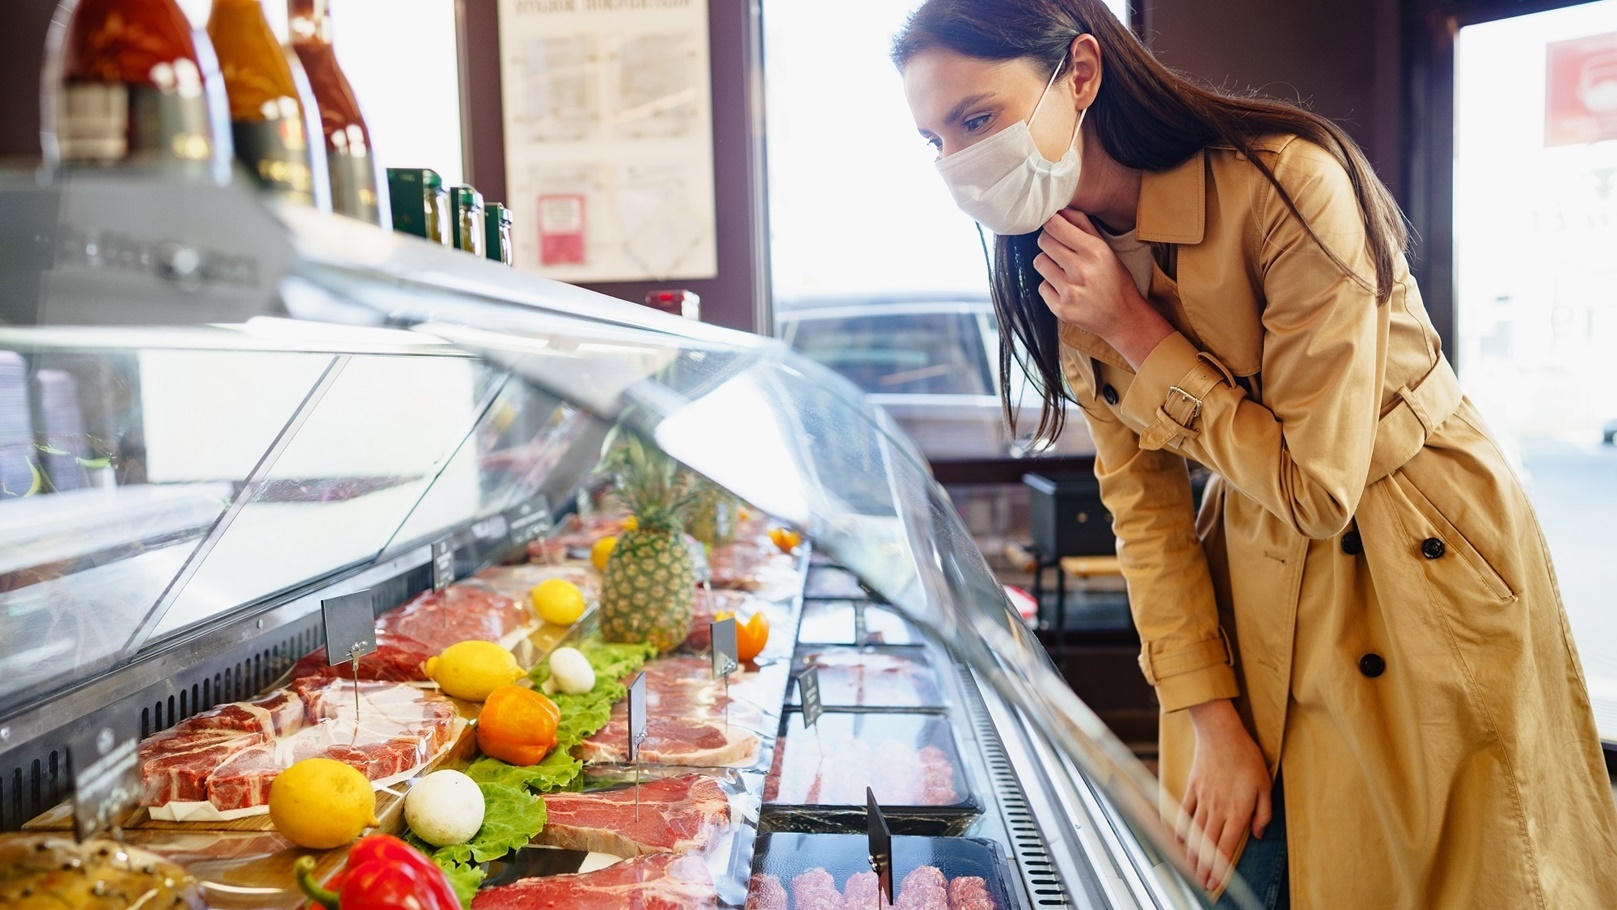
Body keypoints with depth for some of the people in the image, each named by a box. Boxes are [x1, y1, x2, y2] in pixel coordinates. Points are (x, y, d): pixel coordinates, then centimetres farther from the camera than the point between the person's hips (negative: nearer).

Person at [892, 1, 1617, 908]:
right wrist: (1210, 720, -7)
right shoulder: (1060, 271, -6)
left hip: (1422, 571, -4)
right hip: (1252, 583, 5)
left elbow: (1317, 487, -24)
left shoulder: (1285, 185, -25)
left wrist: (1137, 332, -23)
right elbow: (1145, 503, -2)